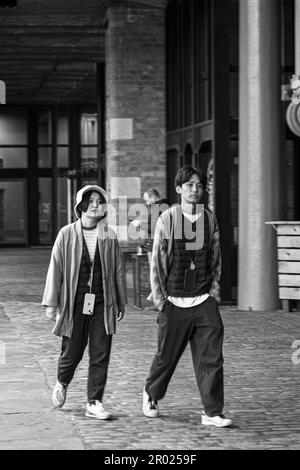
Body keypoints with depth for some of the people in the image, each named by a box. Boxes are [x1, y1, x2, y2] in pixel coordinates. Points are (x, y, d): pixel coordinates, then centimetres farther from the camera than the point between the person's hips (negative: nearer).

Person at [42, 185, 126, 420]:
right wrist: (51, 303, -3)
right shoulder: (67, 234, -2)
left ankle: (94, 403, 8)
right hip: (74, 302, -2)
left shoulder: (109, 236, 3)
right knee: (72, 352, 5)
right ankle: (62, 383, 37)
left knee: (100, 355, 0)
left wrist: (120, 303, 11)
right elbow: (55, 268, 0)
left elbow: (118, 272, 9)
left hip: (102, 303, 2)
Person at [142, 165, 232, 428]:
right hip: (174, 301, -2)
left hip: (204, 300, 2)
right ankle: (151, 395, 35)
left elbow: (216, 259, 14)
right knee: (167, 355, 8)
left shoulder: (210, 220, 6)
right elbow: (157, 261, -2)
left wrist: (215, 290, 6)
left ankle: (212, 412, 0)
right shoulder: (167, 219, -3)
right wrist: (160, 298, -5)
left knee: (211, 357, -5)